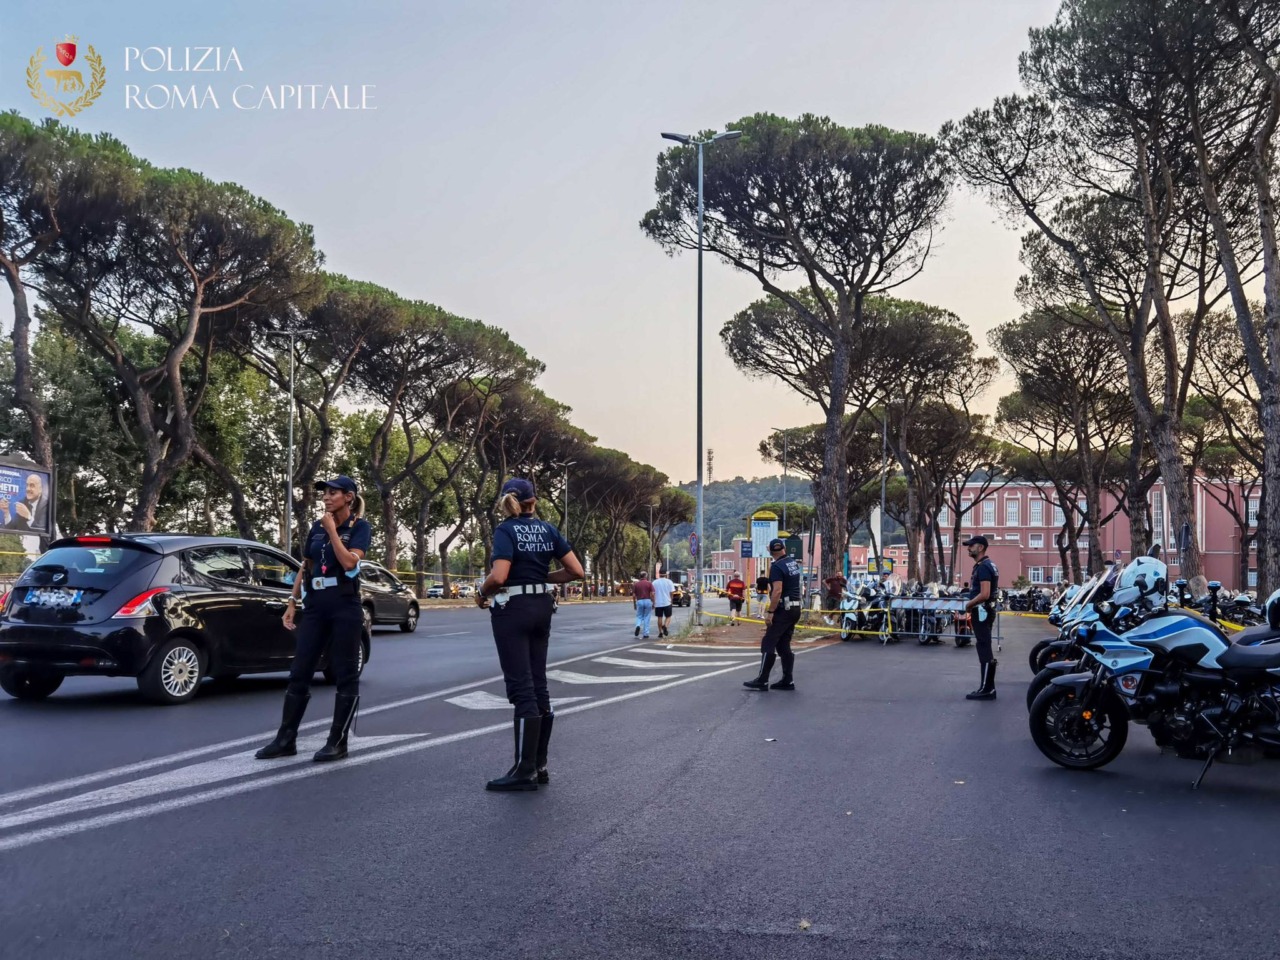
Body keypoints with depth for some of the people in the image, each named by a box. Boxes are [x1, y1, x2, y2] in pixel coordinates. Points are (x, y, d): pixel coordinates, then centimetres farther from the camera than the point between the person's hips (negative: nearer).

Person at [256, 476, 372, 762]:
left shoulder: (360, 527, -3)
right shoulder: (317, 527, 12)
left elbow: (349, 561, -18)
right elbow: (305, 568, 18)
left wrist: (332, 530, -12)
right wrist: (292, 603, 13)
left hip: (345, 608, -5)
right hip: (315, 607, 6)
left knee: (345, 675, 1)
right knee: (299, 673, 6)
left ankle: (337, 742, 8)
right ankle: (285, 740, 13)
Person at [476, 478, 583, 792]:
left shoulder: (506, 530, -10)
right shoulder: (548, 529, 6)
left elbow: (498, 576, -23)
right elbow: (576, 571, 3)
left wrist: (481, 594, -5)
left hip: (512, 610, -6)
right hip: (541, 608, 6)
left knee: (521, 689, -5)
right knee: (538, 686, 10)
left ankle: (525, 771, -2)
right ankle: (539, 765, 16)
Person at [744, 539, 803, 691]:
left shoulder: (777, 567, -14)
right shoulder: (794, 563, 11)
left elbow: (777, 591, -23)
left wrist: (770, 612, -22)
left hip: (783, 610, -8)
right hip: (796, 608, 8)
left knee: (768, 644, -5)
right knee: (783, 646, 12)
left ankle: (762, 681, -6)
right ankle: (787, 681, 10)